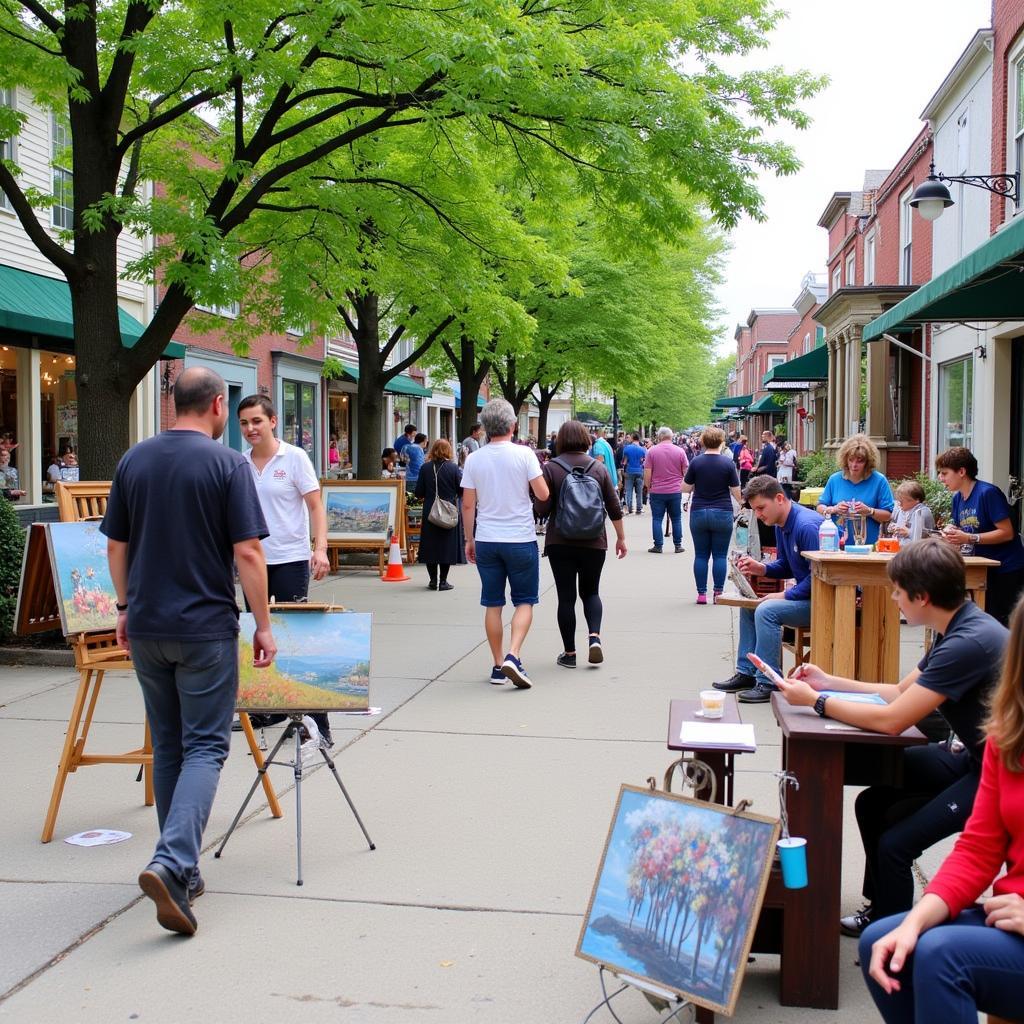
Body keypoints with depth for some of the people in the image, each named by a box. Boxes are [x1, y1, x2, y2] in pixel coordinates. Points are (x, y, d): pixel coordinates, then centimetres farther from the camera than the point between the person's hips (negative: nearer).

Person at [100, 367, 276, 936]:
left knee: (168, 746, 16)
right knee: (205, 747, 0)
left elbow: (116, 546, 10)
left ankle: (182, 869, 22)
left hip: (146, 627, 5)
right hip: (206, 628, -5)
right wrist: (264, 625, -6)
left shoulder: (133, 461, 5)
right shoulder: (228, 464, -10)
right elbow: (247, 554, -13)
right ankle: (172, 862, -18)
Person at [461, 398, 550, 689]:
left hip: (486, 541, 3)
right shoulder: (524, 454, -9)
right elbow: (543, 494, -9)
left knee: (493, 604, 10)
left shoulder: (474, 459, 0)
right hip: (521, 539, -3)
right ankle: (513, 656, -10)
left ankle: (497, 665, 15)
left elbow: (468, 505, 2)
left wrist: (469, 540, 12)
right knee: (524, 601, 8)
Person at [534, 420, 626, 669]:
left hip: (560, 543, -2)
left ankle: (569, 653, 8)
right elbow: (614, 508, 4)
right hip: (593, 542, 2)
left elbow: (542, 508, -10)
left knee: (566, 596, 5)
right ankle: (594, 636, -6)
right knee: (590, 592, 17)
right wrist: (621, 538, 14)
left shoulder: (551, 468, -6)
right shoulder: (598, 467, 2)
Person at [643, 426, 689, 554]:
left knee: (657, 519, 5)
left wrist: (648, 487, 7)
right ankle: (678, 545, 13)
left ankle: (658, 546, 4)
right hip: (675, 491, 1)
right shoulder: (680, 451, -1)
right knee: (676, 519, 10)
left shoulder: (652, 451, -4)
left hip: (657, 491, -1)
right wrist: (683, 485, 19)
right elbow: (686, 472, 3)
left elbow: (647, 473, -5)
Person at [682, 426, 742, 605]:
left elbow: (685, 488, 2)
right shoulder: (728, 463, -6)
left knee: (701, 555, 7)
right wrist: (742, 502, 18)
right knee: (720, 555, 5)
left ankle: (701, 594, 6)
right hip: (722, 514, -1)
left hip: (699, 513, 1)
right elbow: (736, 491, -2)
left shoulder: (696, 462, -4)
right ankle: (718, 593, 3)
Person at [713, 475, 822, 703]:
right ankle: (746, 672, 20)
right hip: (804, 596, 11)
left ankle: (768, 683, -18)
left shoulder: (807, 525, -23)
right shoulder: (781, 524, 8)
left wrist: (785, 595, -20)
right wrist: (761, 568, 0)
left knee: (766, 610, -26)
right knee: (748, 606, 15)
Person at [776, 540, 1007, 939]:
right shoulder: (957, 629, 5)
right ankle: (880, 908, 27)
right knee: (872, 803, 10)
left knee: (894, 843, -16)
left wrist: (816, 701, -15)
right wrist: (829, 681, 10)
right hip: (974, 758, 10)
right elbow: (900, 691, 16)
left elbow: (891, 720, -27)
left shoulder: (970, 643, -27)